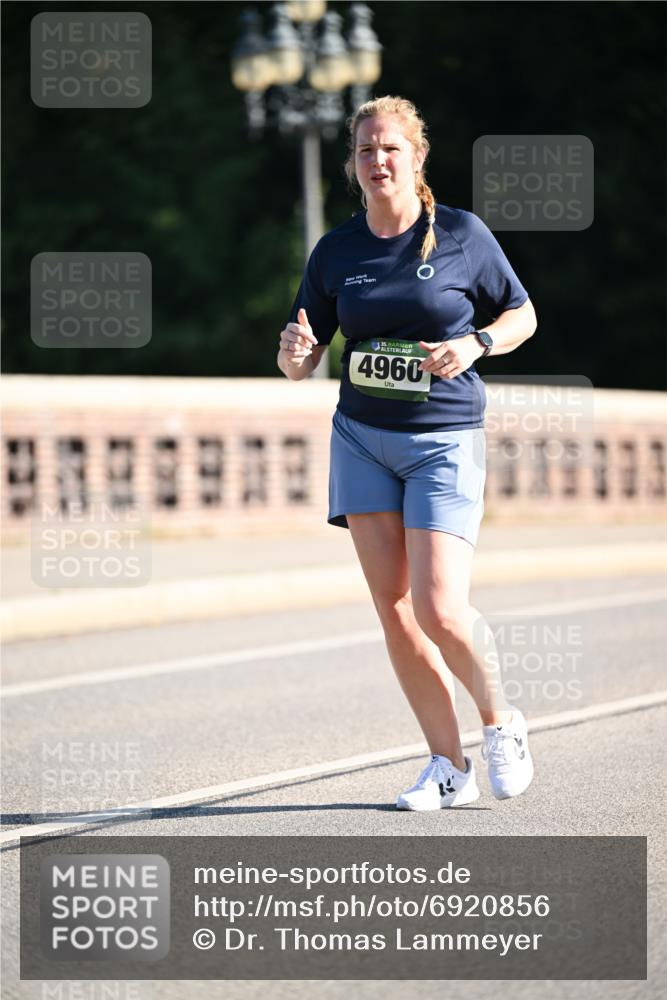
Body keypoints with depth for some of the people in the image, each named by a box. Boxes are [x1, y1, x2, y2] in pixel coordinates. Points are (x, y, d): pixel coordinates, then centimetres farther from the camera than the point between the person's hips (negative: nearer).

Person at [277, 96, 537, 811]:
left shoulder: (462, 235, -4)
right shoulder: (335, 251, 3)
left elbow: (522, 316, 7)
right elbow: (299, 365, 7)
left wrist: (476, 344, -13)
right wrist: (295, 352, -17)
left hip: (445, 442, -4)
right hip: (361, 438, 4)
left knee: (439, 610, -14)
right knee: (393, 609, -1)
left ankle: (502, 724, 13)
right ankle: (449, 765, 9)